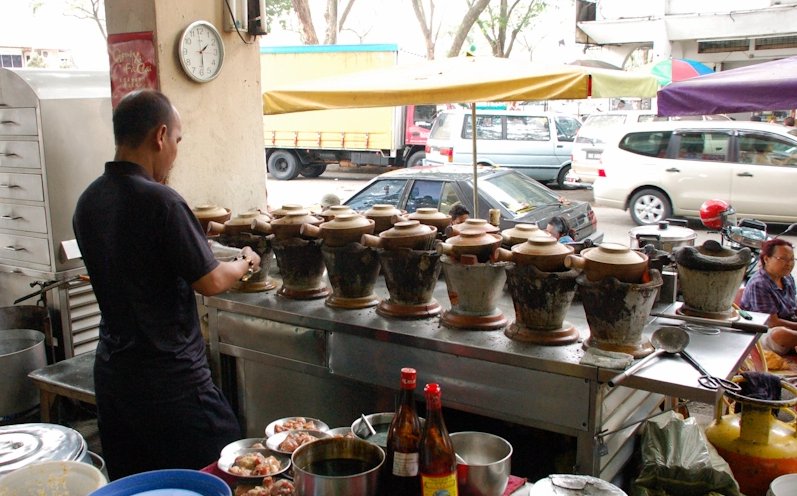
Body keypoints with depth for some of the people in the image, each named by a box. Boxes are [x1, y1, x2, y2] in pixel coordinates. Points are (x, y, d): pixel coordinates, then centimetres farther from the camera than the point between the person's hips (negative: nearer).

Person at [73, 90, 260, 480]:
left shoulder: (88, 201, 4)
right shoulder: (159, 201, -19)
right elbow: (210, 283, -15)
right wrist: (245, 263, 4)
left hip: (110, 370, 8)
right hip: (166, 373, -8)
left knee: (130, 481, 18)